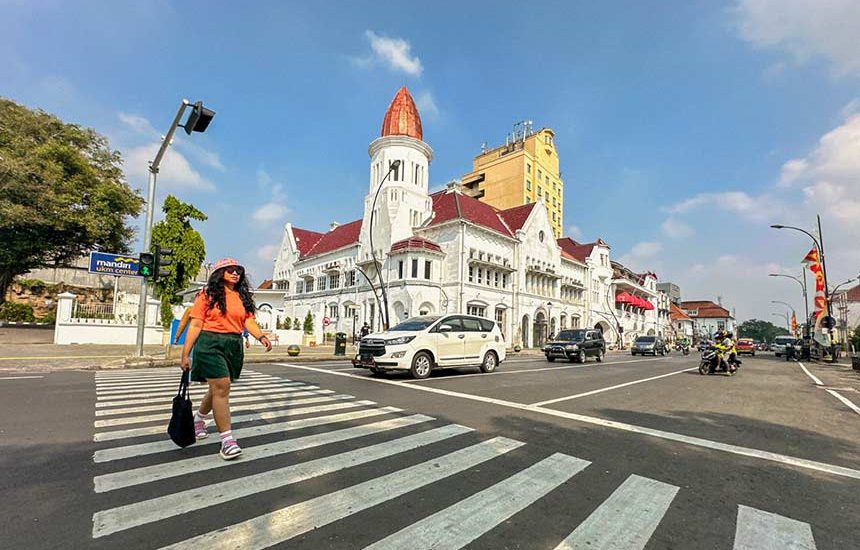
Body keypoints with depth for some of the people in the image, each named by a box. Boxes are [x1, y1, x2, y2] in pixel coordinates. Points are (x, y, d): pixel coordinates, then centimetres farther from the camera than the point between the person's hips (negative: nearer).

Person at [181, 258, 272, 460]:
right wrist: (186, 354, -5)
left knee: (218, 389, 17)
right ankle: (227, 440, -3)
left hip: (234, 346, 5)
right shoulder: (208, 294, -1)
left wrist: (261, 337, -17)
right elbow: (195, 325, -3)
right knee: (221, 388, -10)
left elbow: (249, 321, 2)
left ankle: (198, 418, 46)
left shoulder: (243, 297, 11)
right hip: (210, 343, -5)